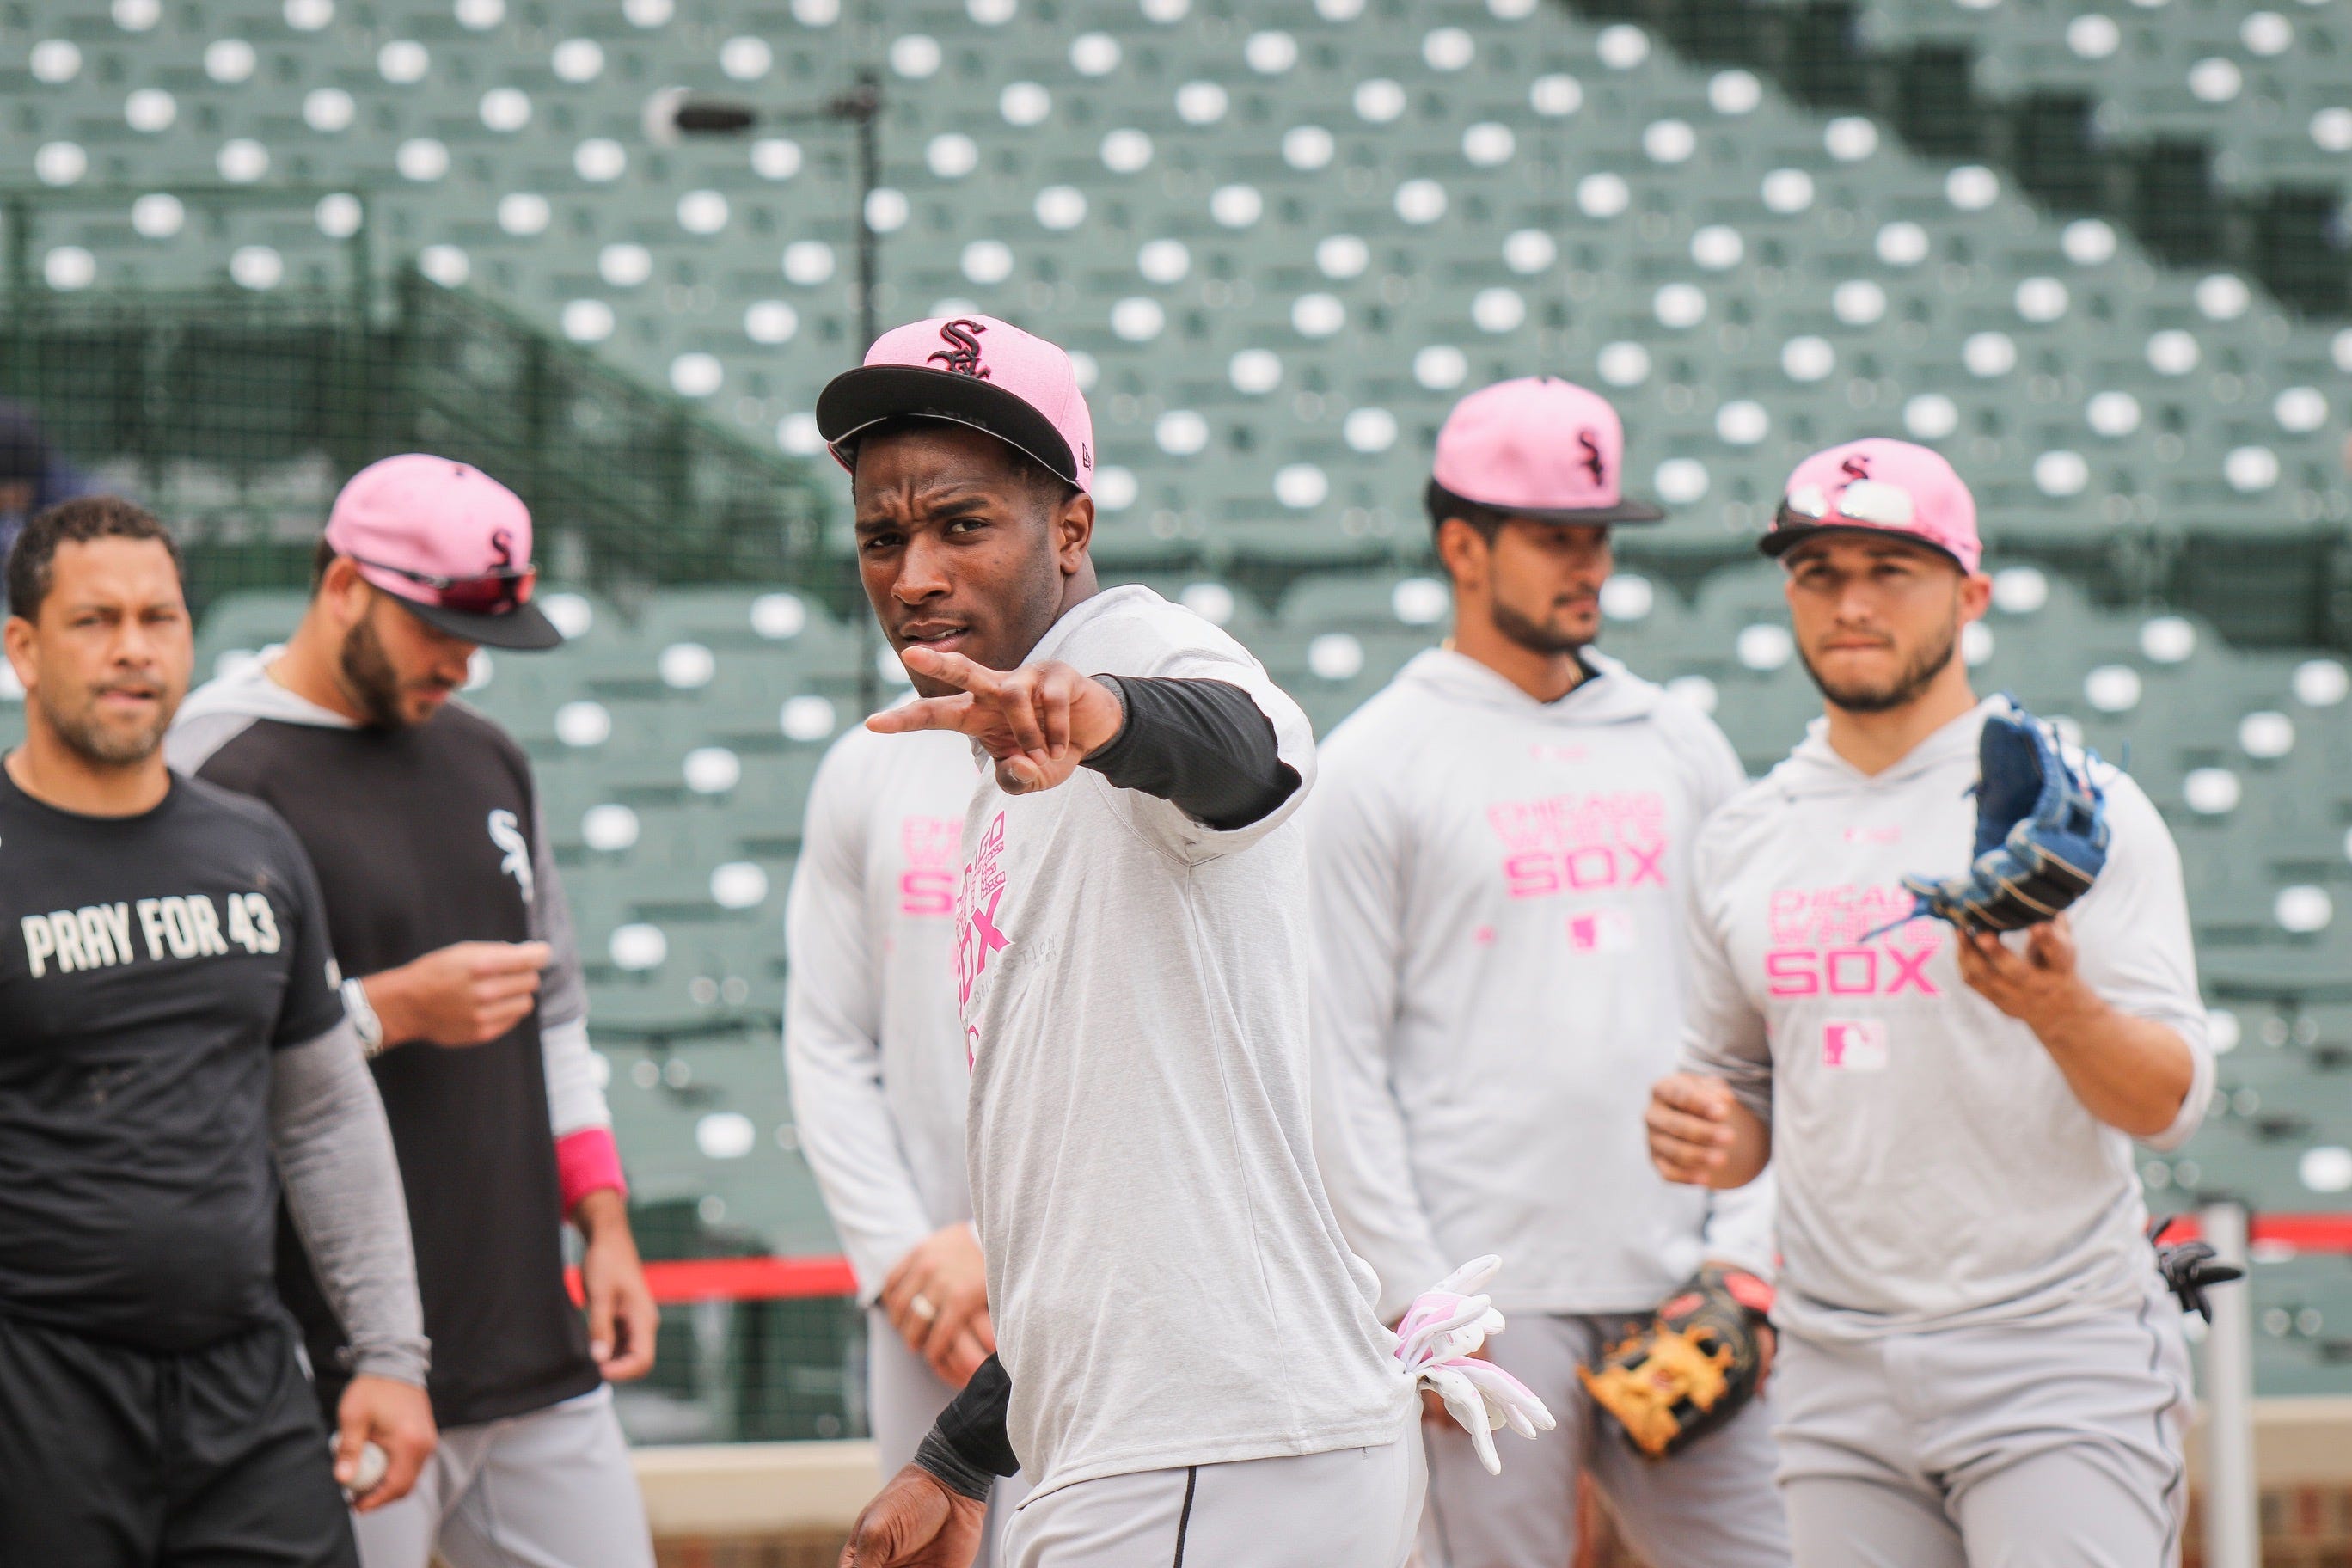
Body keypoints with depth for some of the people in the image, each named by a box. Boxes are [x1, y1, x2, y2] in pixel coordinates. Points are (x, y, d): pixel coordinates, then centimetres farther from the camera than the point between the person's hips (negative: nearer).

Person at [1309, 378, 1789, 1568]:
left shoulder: (1680, 746, 15)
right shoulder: (1372, 768, 1)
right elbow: (1340, 1061, -3)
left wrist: (1746, 1254, 4)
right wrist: (1416, 1305, -10)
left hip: (1678, 1288, 4)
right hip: (1491, 1298, -4)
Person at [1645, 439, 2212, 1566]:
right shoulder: (1742, 839, 12)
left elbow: (2169, 1102, -9)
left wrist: (2063, 1010, -30)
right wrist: (1709, 1134, -3)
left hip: (2059, 1367, -5)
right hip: (1838, 1381, 5)